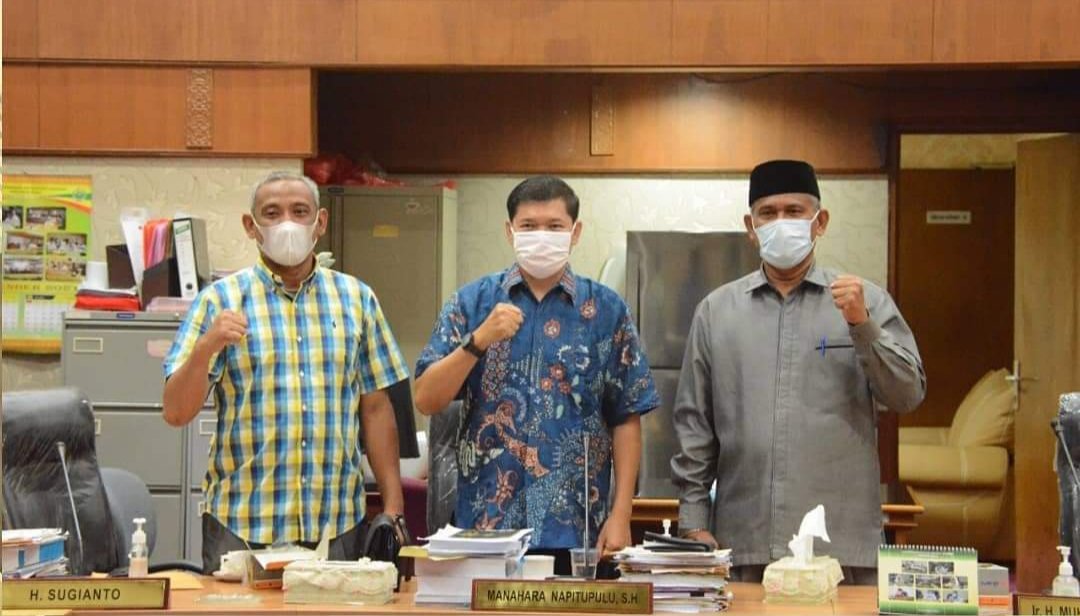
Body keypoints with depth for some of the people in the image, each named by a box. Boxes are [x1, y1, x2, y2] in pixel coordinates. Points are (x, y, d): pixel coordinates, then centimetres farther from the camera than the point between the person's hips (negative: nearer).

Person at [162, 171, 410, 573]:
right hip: (241, 525, -2)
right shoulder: (220, 300, 1)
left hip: (337, 524, 2)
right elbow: (176, 413, -4)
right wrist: (205, 348, -22)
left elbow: (375, 408, 10)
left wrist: (393, 505, 4)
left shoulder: (356, 298, 9)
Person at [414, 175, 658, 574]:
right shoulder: (472, 302, 4)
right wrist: (480, 339, -16)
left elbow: (626, 419, 4)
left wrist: (620, 516, -3)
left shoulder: (605, 310, 4)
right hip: (485, 525, 0)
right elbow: (426, 401, -2)